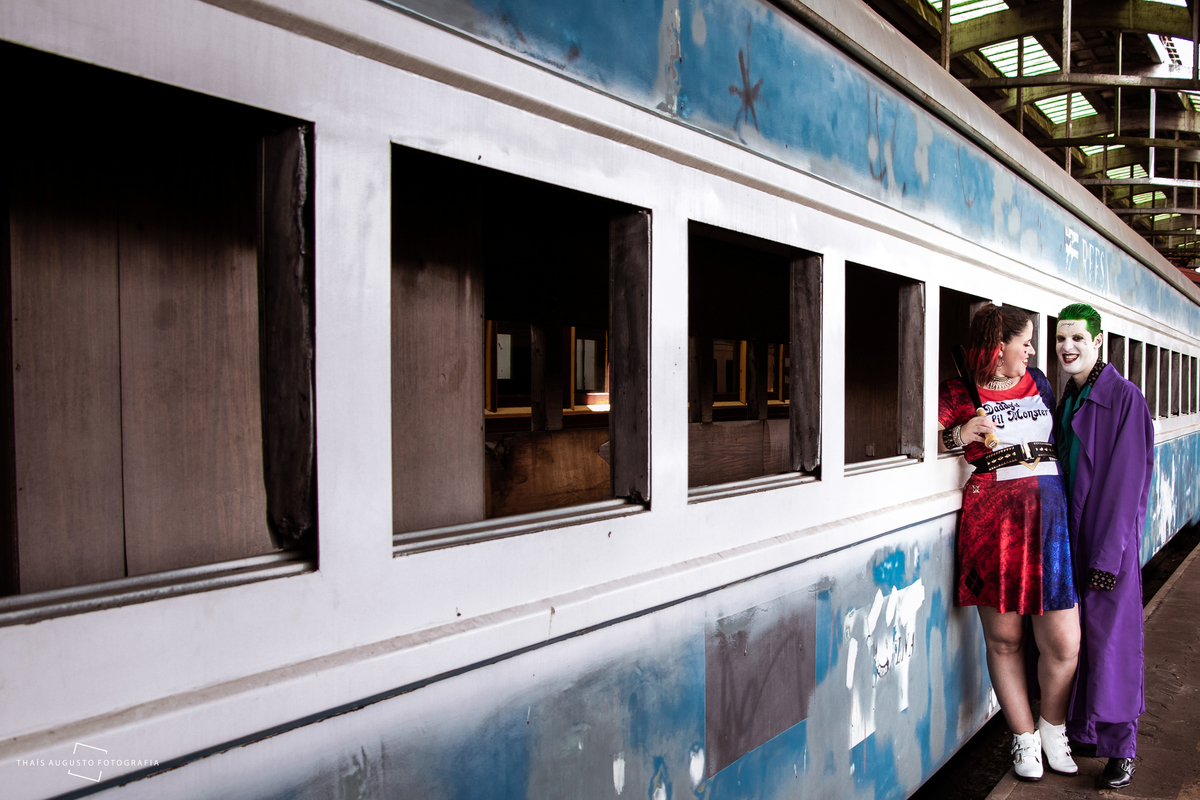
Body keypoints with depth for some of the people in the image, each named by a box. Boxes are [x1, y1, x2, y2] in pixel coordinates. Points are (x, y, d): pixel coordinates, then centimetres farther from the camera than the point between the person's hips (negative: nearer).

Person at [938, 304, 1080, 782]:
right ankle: (1024, 737, 26)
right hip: (990, 517, -3)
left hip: (1047, 512, 4)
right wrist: (959, 436, -17)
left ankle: (1053, 727, 27)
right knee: (1003, 639, 6)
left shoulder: (1038, 382, 17)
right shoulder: (957, 394, 2)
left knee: (1063, 643, -1)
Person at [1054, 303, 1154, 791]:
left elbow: (1127, 481, -14)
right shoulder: (1064, 399, 10)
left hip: (1110, 536, -6)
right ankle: (1082, 728, 25)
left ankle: (1121, 748, 14)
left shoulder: (1124, 397, -11)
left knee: (1110, 636, 1)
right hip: (1068, 536, 6)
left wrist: (1107, 554, -17)